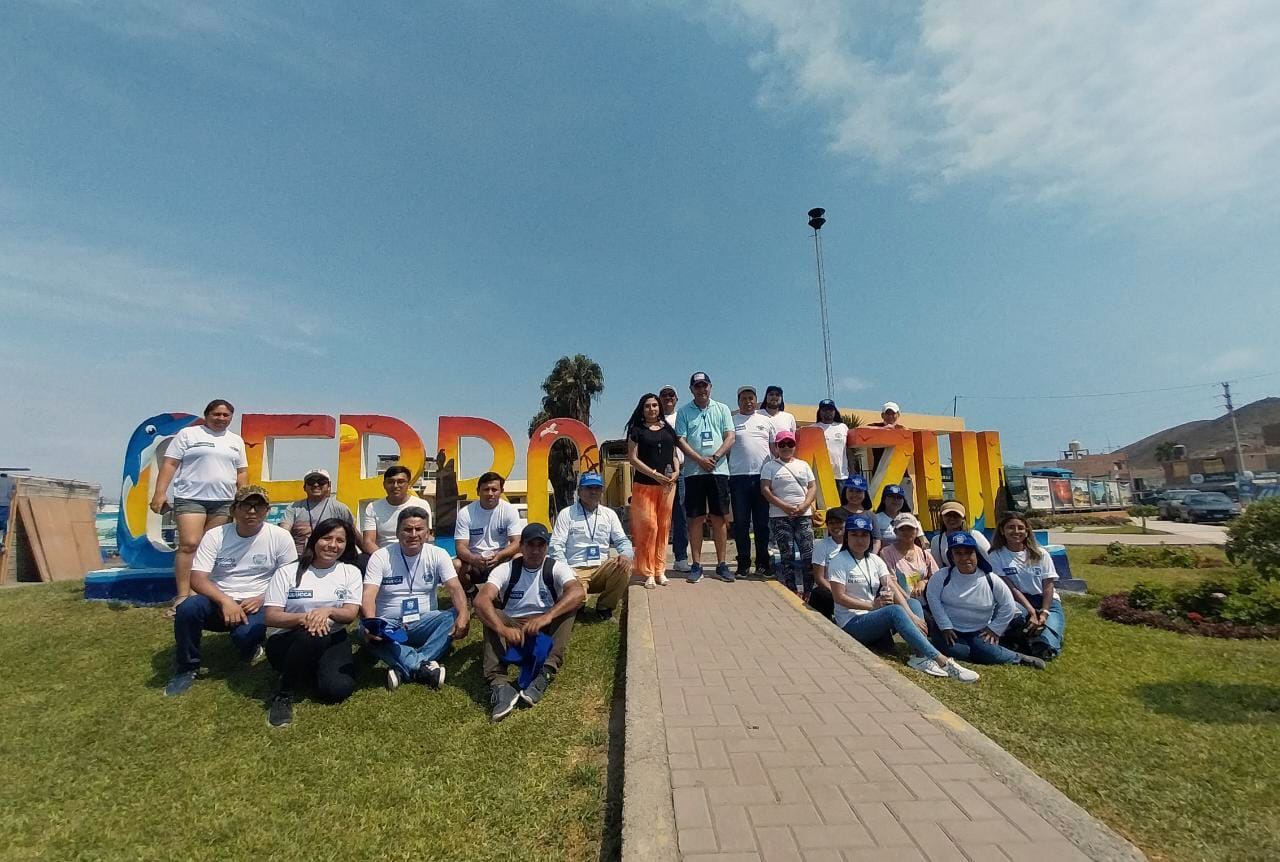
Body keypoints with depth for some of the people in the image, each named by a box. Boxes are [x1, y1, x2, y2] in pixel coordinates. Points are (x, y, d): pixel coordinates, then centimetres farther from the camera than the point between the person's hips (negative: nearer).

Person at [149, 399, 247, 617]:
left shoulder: (236, 441, 16)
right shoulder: (188, 434, 4)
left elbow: (241, 472, 17)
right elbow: (169, 463, -1)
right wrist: (160, 493, -10)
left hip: (223, 501, 4)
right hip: (191, 498, -4)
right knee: (189, 544, -13)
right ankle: (182, 598, -10)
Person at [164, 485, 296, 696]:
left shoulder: (280, 537, -6)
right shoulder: (215, 536, -3)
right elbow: (197, 579, -10)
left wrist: (263, 598, -19)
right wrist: (225, 601, -27)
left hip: (255, 606, -2)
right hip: (218, 602, 2)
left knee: (245, 634, -33)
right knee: (188, 608, -29)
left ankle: (251, 652, 8)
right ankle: (187, 669, -5)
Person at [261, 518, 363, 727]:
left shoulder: (350, 572, 7)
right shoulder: (287, 572, 3)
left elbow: (351, 614, -2)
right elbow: (270, 617, -5)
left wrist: (328, 611, -24)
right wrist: (303, 618, -24)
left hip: (332, 640, 2)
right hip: (287, 640, -2)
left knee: (338, 689, -25)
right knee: (314, 635, -37)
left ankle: (307, 671, 10)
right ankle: (284, 694, -14)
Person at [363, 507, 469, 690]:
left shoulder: (438, 555, -2)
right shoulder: (380, 557, -3)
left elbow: (455, 588, -13)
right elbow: (369, 595, -15)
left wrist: (463, 615, -35)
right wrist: (371, 623, -37)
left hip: (422, 623, 1)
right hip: (389, 626, -1)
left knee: (455, 616, -27)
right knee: (365, 630, -34)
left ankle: (403, 668, -33)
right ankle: (423, 666, -37)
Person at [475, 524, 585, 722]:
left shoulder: (557, 568, -6)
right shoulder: (505, 570, -4)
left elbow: (579, 592, -27)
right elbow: (481, 600, -23)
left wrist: (547, 616, -43)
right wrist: (503, 629, -42)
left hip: (547, 631, -1)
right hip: (512, 628, 1)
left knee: (569, 603, -27)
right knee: (491, 614, -28)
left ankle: (545, 674, -41)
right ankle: (499, 683, -44)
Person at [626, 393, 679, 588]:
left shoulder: (668, 429, 15)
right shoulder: (636, 430, 4)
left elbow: (675, 454, 18)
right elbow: (633, 458, -3)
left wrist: (676, 472, -2)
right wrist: (654, 474, -12)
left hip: (667, 485, 4)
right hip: (644, 484, -3)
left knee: (664, 527, 5)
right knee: (647, 527, -7)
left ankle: (660, 570, 14)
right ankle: (648, 573, 1)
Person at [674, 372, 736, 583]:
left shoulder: (722, 409, 11)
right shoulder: (683, 412, 7)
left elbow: (730, 438, 3)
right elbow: (681, 441, -1)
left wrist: (715, 457, -11)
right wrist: (701, 460, -12)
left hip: (719, 470, 1)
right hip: (693, 471, -1)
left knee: (719, 518, 3)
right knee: (695, 518, 2)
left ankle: (721, 565, 11)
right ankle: (696, 565, 10)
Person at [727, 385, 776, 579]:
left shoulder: (766, 421, 15)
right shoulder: (731, 421, 7)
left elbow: (774, 447, 17)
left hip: (763, 476, 2)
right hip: (739, 476, -2)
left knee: (762, 522, 7)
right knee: (741, 523, 2)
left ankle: (763, 562, 18)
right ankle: (743, 564, 10)